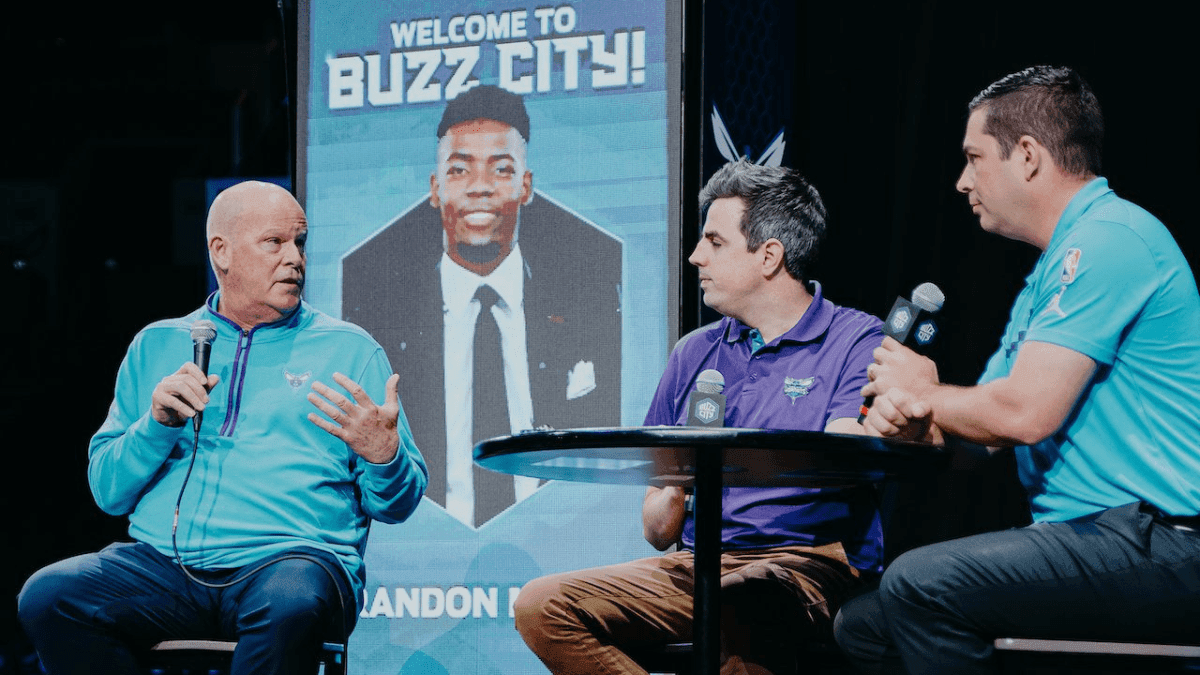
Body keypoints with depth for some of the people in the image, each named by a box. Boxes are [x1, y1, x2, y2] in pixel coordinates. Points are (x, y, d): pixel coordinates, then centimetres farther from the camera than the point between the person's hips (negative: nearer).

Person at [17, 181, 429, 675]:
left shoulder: (349, 350, 15)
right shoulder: (158, 346, 21)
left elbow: (396, 505, 12)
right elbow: (107, 491, 16)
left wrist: (383, 456, -11)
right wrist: (157, 425, -3)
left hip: (290, 555, -2)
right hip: (162, 561, 3)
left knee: (291, 602, -40)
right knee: (46, 596, -26)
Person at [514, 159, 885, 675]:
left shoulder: (856, 341, 4)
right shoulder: (695, 353, 20)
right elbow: (657, 531, 20)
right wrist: (675, 495, -4)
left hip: (808, 565, -6)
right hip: (696, 569, 6)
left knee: (738, 602, -41)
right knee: (541, 606, -15)